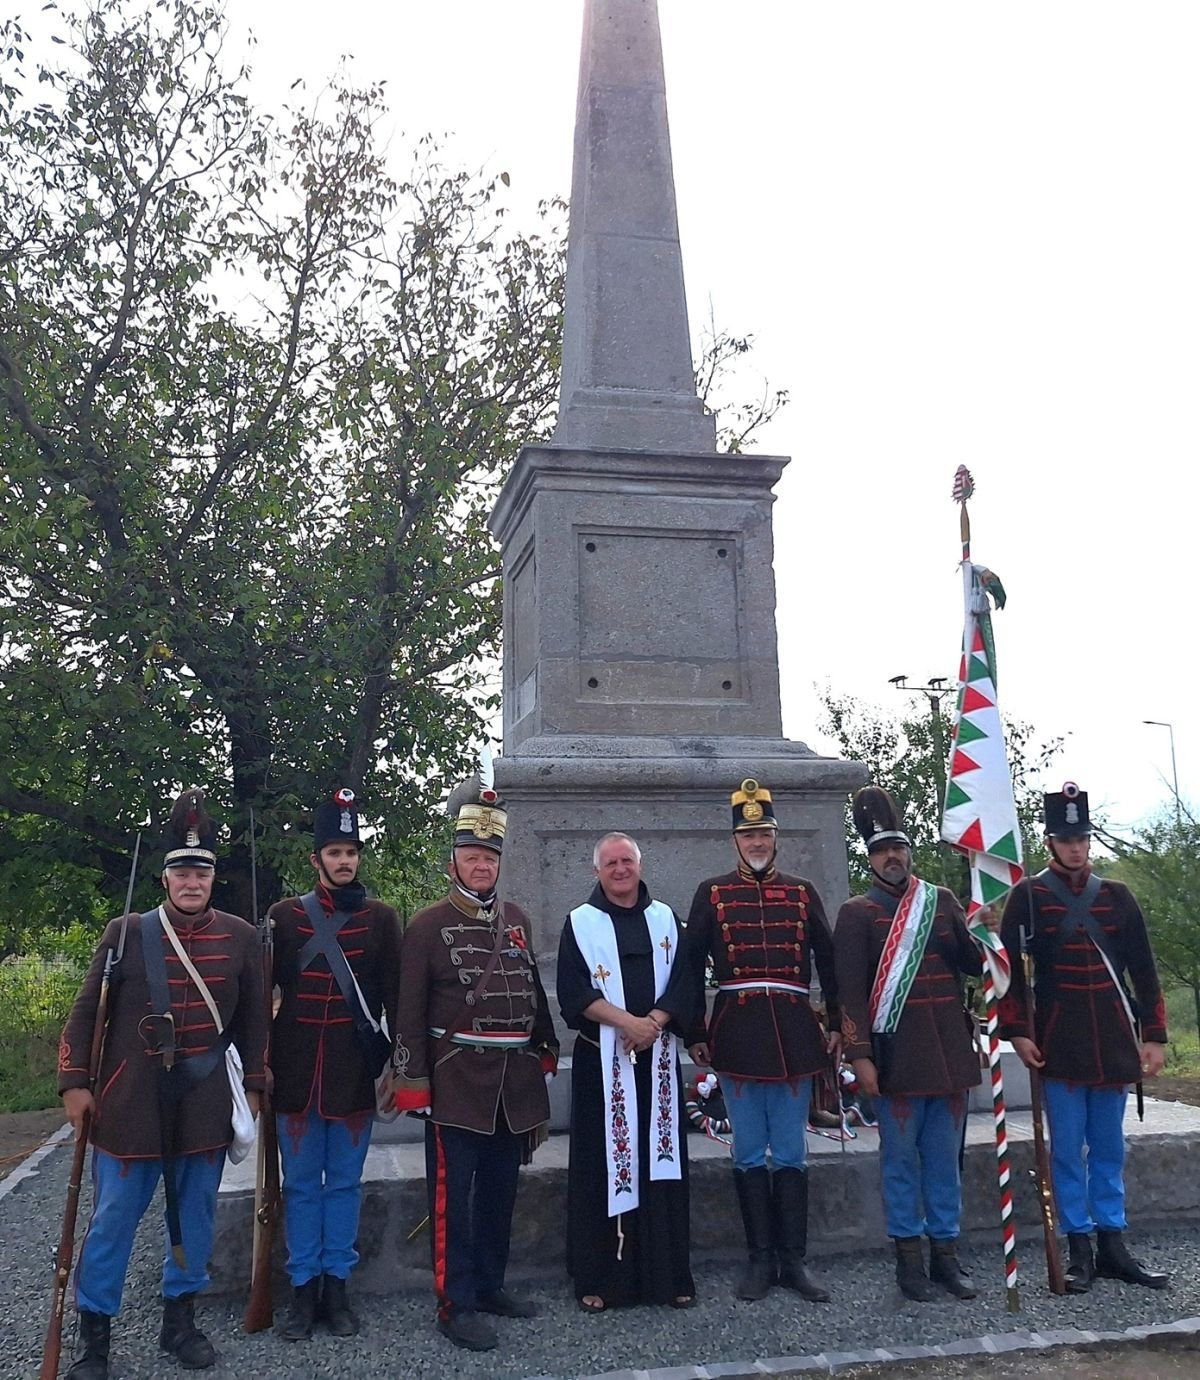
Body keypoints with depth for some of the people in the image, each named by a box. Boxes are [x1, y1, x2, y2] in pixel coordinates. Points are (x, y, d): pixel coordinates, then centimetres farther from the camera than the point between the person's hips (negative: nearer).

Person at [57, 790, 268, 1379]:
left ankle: (180, 1319, 30)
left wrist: (253, 1085, 7)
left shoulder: (240, 937, 1)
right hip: (131, 1102, -2)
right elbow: (86, 1012, 1)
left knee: (195, 1216, 12)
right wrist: (74, 1083, -3)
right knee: (113, 1219, 7)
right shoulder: (126, 933, -4)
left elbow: (253, 1019, 8)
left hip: (205, 1102, 2)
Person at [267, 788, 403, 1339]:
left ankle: (336, 1287, 22)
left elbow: (394, 997, 2)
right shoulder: (284, 915, 1)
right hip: (297, 1072, 0)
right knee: (301, 1184, 9)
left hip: (355, 1072, 0)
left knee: (345, 1183, 10)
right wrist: (261, 1061, 2)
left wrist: (394, 1062, -1)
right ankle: (304, 1289, 21)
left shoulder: (382, 918, 1)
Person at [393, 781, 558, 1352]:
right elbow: (409, 1012, -8)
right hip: (457, 1080, -5)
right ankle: (456, 1305, 11)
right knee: (454, 1195, 1)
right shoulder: (427, 926, -7)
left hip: (516, 1080, 6)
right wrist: (414, 1081, -11)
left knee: (500, 1190, 15)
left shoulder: (517, 920, 10)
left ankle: (490, 1285, 29)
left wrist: (545, 1051, 16)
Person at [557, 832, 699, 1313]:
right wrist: (627, 1021, -17)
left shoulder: (664, 918, 10)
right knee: (603, 1165, 0)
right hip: (603, 1061, -2)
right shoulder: (580, 923, 2)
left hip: (658, 1059, 2)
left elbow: (681, 981, 5)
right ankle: (598, 1277, 10)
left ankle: (667, 1272, 14)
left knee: (660, 1158, 5)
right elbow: (574, 991, -7)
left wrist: (654, 1022, -12)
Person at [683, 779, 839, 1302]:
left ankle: (793, 1259, 17)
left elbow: (829, 962, 12)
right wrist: (694, 1034, 1)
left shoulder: (803, 892, 8)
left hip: (794, 1031, 1)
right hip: (737, 1031, -1)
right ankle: (760, 1259, 17)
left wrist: (837, 1025, 7)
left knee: (792, 1154, 7)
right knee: (749, 1154, 7)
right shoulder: (712, 893, 3)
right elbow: (691, 966, 3)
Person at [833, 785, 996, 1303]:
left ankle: (946, 1251, 23)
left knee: (945, 1157, 12)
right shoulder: (856, 914, -4)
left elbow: (972, 964, 12)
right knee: (901, 1158, 5)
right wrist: (861, 1056, -13)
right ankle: (908, 1257, 17)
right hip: (897, 1056, -4)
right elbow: (850, 990, -8)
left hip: (949, 1052, 4)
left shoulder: (943, 901, 9)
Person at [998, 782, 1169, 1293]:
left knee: (1109, 1148, 11)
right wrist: (1017, 1032, -9)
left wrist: (1154, 1035, 5)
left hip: (1113, 1043, 3)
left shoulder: (1116, 895, 7)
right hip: (1060, 1045, -3)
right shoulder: (1029, 895, -3)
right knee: (1068, 1149, 3)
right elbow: (1010, 966, -4)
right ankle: (1080, 1249, 12)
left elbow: (1143, 969, 8)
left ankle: (1113, 1245, 20)